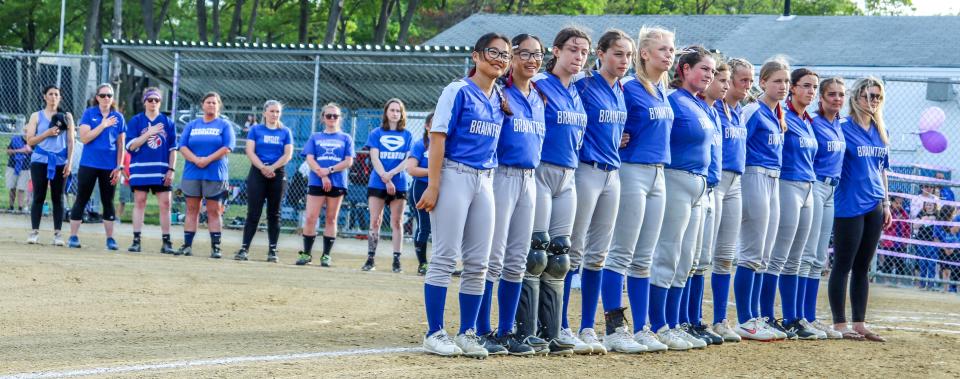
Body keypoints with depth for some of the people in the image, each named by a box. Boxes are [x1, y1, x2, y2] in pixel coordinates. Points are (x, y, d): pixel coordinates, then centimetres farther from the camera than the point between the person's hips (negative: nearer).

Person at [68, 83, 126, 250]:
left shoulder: (118, 117, 6)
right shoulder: (89, 114, 0)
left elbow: (121, 145, 8)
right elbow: (84, 138, -10)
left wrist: (119, 167, 2)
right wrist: (103, 125, -16)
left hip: (109, 167, 2)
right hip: (89, 165, -2)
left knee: (108, 202, 7)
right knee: (81, 200, 1)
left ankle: (110, 238, 12)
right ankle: (73, 236, 5)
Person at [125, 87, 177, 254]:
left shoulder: (168, 122, 9)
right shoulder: (136, 121, 4)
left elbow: (173, 149, 9)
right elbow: (131, 146, -5)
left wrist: (171, 170, 0)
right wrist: (149, 133, -14)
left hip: (161, 171, 1)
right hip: (140, 169, -1)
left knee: (165, 204, -1)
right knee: (139, 202, 1)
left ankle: (166, 242, 4)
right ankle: (136, 240, 5)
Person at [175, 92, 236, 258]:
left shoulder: (224, 125, 6)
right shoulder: (192, 125, 13)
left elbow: (227, 148, -6)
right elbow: (182, 146, 4)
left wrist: (207, 160, -14)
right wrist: (196, 159, -13)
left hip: (215, 175, -3)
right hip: (191, 174, 3)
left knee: (214, 211, -2)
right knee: (191, 209, 4)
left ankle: (215, 247, -2)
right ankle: (187, 245, 6)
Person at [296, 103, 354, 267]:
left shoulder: (346, 138, 10)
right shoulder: (315, 137, 11)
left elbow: (349, 162, 1)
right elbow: (309, 159, 1)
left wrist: (329, 170, -11)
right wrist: (322, 175, -13)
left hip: (337, 183, 0)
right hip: (316, 183, 0)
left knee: (331, 219, 3)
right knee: (310, 218, -6)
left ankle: (326, 255, 7)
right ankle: (306, 253, 1)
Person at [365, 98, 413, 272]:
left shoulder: (407, 135, 8)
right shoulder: (376, 134, 6)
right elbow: (375, 158, -2)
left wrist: (391, 174, -14)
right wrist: (385, 179, -14)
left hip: (399, 184, 1)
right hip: (377, 184, -1)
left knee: (397, 222, 1)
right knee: (375, 221, -3)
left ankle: (396, 260, 3)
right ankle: (370, 259, 1)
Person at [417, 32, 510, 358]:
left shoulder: (500, 99, 13)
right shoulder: (458, 91, -6)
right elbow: (438, 138, -11)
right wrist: (433, 186, -16)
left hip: (485, 181, 7)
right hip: (455, 176, -7)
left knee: (477, 264, 7)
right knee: (445, 258, -5)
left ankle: (467, 334, 13)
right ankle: (434, 334, -1)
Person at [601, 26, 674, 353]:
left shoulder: (661, 92, 13)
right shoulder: (629, 89, -11)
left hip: (657, 175, 8)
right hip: (632, 173, -8)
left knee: (643, 259, 10)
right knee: (621, 255, -4)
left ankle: (641, 328, 14)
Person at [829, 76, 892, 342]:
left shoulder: (880, 131, 13)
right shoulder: (843, 128, -6)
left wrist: (886, 204, 16)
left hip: (874, 207, 6)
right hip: (849, 205, -6)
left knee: (863, 267, 9)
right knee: (843, 265, -2)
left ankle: (859, 324, 13)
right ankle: (839, 324, 1)